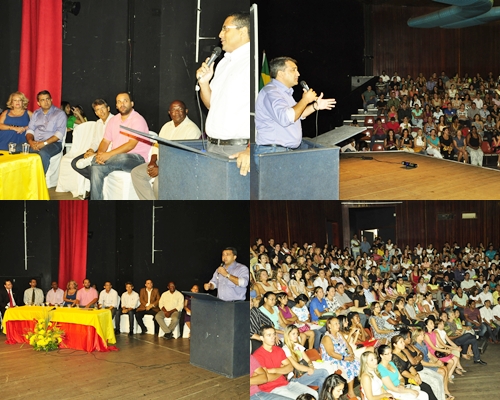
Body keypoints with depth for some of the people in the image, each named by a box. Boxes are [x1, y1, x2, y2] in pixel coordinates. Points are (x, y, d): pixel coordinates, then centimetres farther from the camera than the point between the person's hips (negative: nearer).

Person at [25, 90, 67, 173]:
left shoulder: (60, 113, 4)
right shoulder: (36, 114, 22)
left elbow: (59, 134, -7)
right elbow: (30, 130, 14)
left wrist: (44, 143, -17)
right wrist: (30, 141, -9)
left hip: (53, 143, -4)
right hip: (35, 143, 5)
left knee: (43, 153, -39)